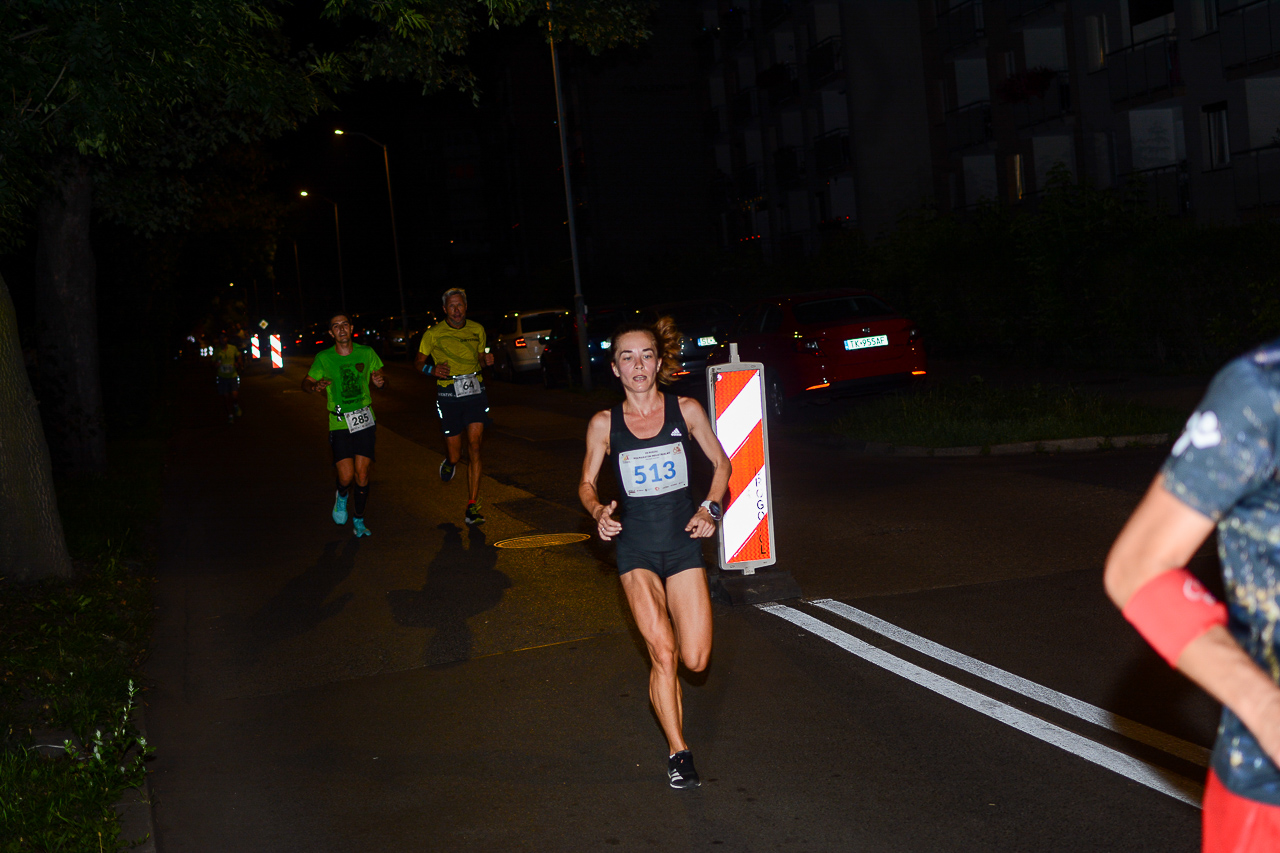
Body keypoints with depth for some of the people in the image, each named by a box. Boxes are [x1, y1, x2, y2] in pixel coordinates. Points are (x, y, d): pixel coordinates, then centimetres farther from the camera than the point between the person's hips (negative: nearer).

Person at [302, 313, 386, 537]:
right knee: (346, 476, -11)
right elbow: (306, 383, 9)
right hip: (339, 423, -1)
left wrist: (380, 381, -11)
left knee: (362, 474, -1)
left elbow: (380, 378, 14)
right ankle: (342, 497, 25)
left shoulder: (366, 353, 1)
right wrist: (315, 387, -14)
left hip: (365, 420, 1)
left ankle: (359, 519, 20)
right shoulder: (324, 358, -2)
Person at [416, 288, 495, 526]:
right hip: (448, 395, -1)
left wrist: (487, 361, -4)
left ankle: (472, 507, -8)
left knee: (474, 446, -11)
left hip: (475, 392, 2)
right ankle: (450, 461, 43)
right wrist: (432, 369, -16)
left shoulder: (477, 330, 7)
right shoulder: (434, 334, -3)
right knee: (455, 455, 1)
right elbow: (418, 361, 6)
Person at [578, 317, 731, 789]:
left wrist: (710, 508, -4)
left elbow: (721, 462, 10)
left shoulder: (686, 410, -3)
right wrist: (599, 512, -13)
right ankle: (678, 752, 5)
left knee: (695, 660, -2)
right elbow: (586, 484, 8)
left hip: (683, 542, 1)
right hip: (636, 545, -1)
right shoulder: (604, 424, -3)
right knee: (663, 655, -13)